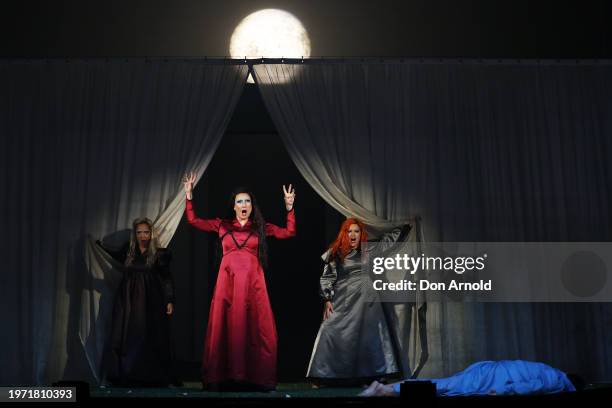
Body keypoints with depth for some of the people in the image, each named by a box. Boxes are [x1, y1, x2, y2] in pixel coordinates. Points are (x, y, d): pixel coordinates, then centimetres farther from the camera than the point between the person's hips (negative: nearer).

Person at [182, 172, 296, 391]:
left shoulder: (261, 227, 13)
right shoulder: (222, 225, 13)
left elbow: (289, 232, 10)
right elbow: (194, 220, 12)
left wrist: (289, 207, 2)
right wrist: (189, 196, 6)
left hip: (252, 282, 0)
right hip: (228, 281, 0)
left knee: (255, 327, -5)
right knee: (226, 327, -2)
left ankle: (255, 378, -1)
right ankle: (224, 377, 2)